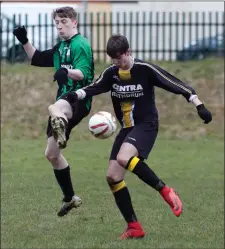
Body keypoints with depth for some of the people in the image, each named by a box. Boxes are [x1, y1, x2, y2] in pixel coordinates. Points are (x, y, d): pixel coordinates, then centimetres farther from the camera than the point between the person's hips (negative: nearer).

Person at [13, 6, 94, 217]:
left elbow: (83, 73, -26)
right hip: (64, 100, 9)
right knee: (51, 154, 14)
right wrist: (24, 41, 14)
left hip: (78, 99, -9)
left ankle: (61, 133, -75)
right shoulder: (61, 47, 17)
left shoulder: (80, 44, -10)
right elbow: (36, 59, 29)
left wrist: (68, 72, -47)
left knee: (54, 110, -46)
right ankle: (70, 198, 27)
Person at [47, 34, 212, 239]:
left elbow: (176, 85, -12)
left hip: (146, 125, -7)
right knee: (113, 176, -2)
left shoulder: (145, 69, -13)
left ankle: (165, 191, -19)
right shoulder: (111, 73, 2)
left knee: (123, 158, -33)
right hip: (126, 129, 7)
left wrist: (199, 106, -16)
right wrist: (75, 95, -24)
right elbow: (93, 88, -2)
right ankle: (134, 227, 5)